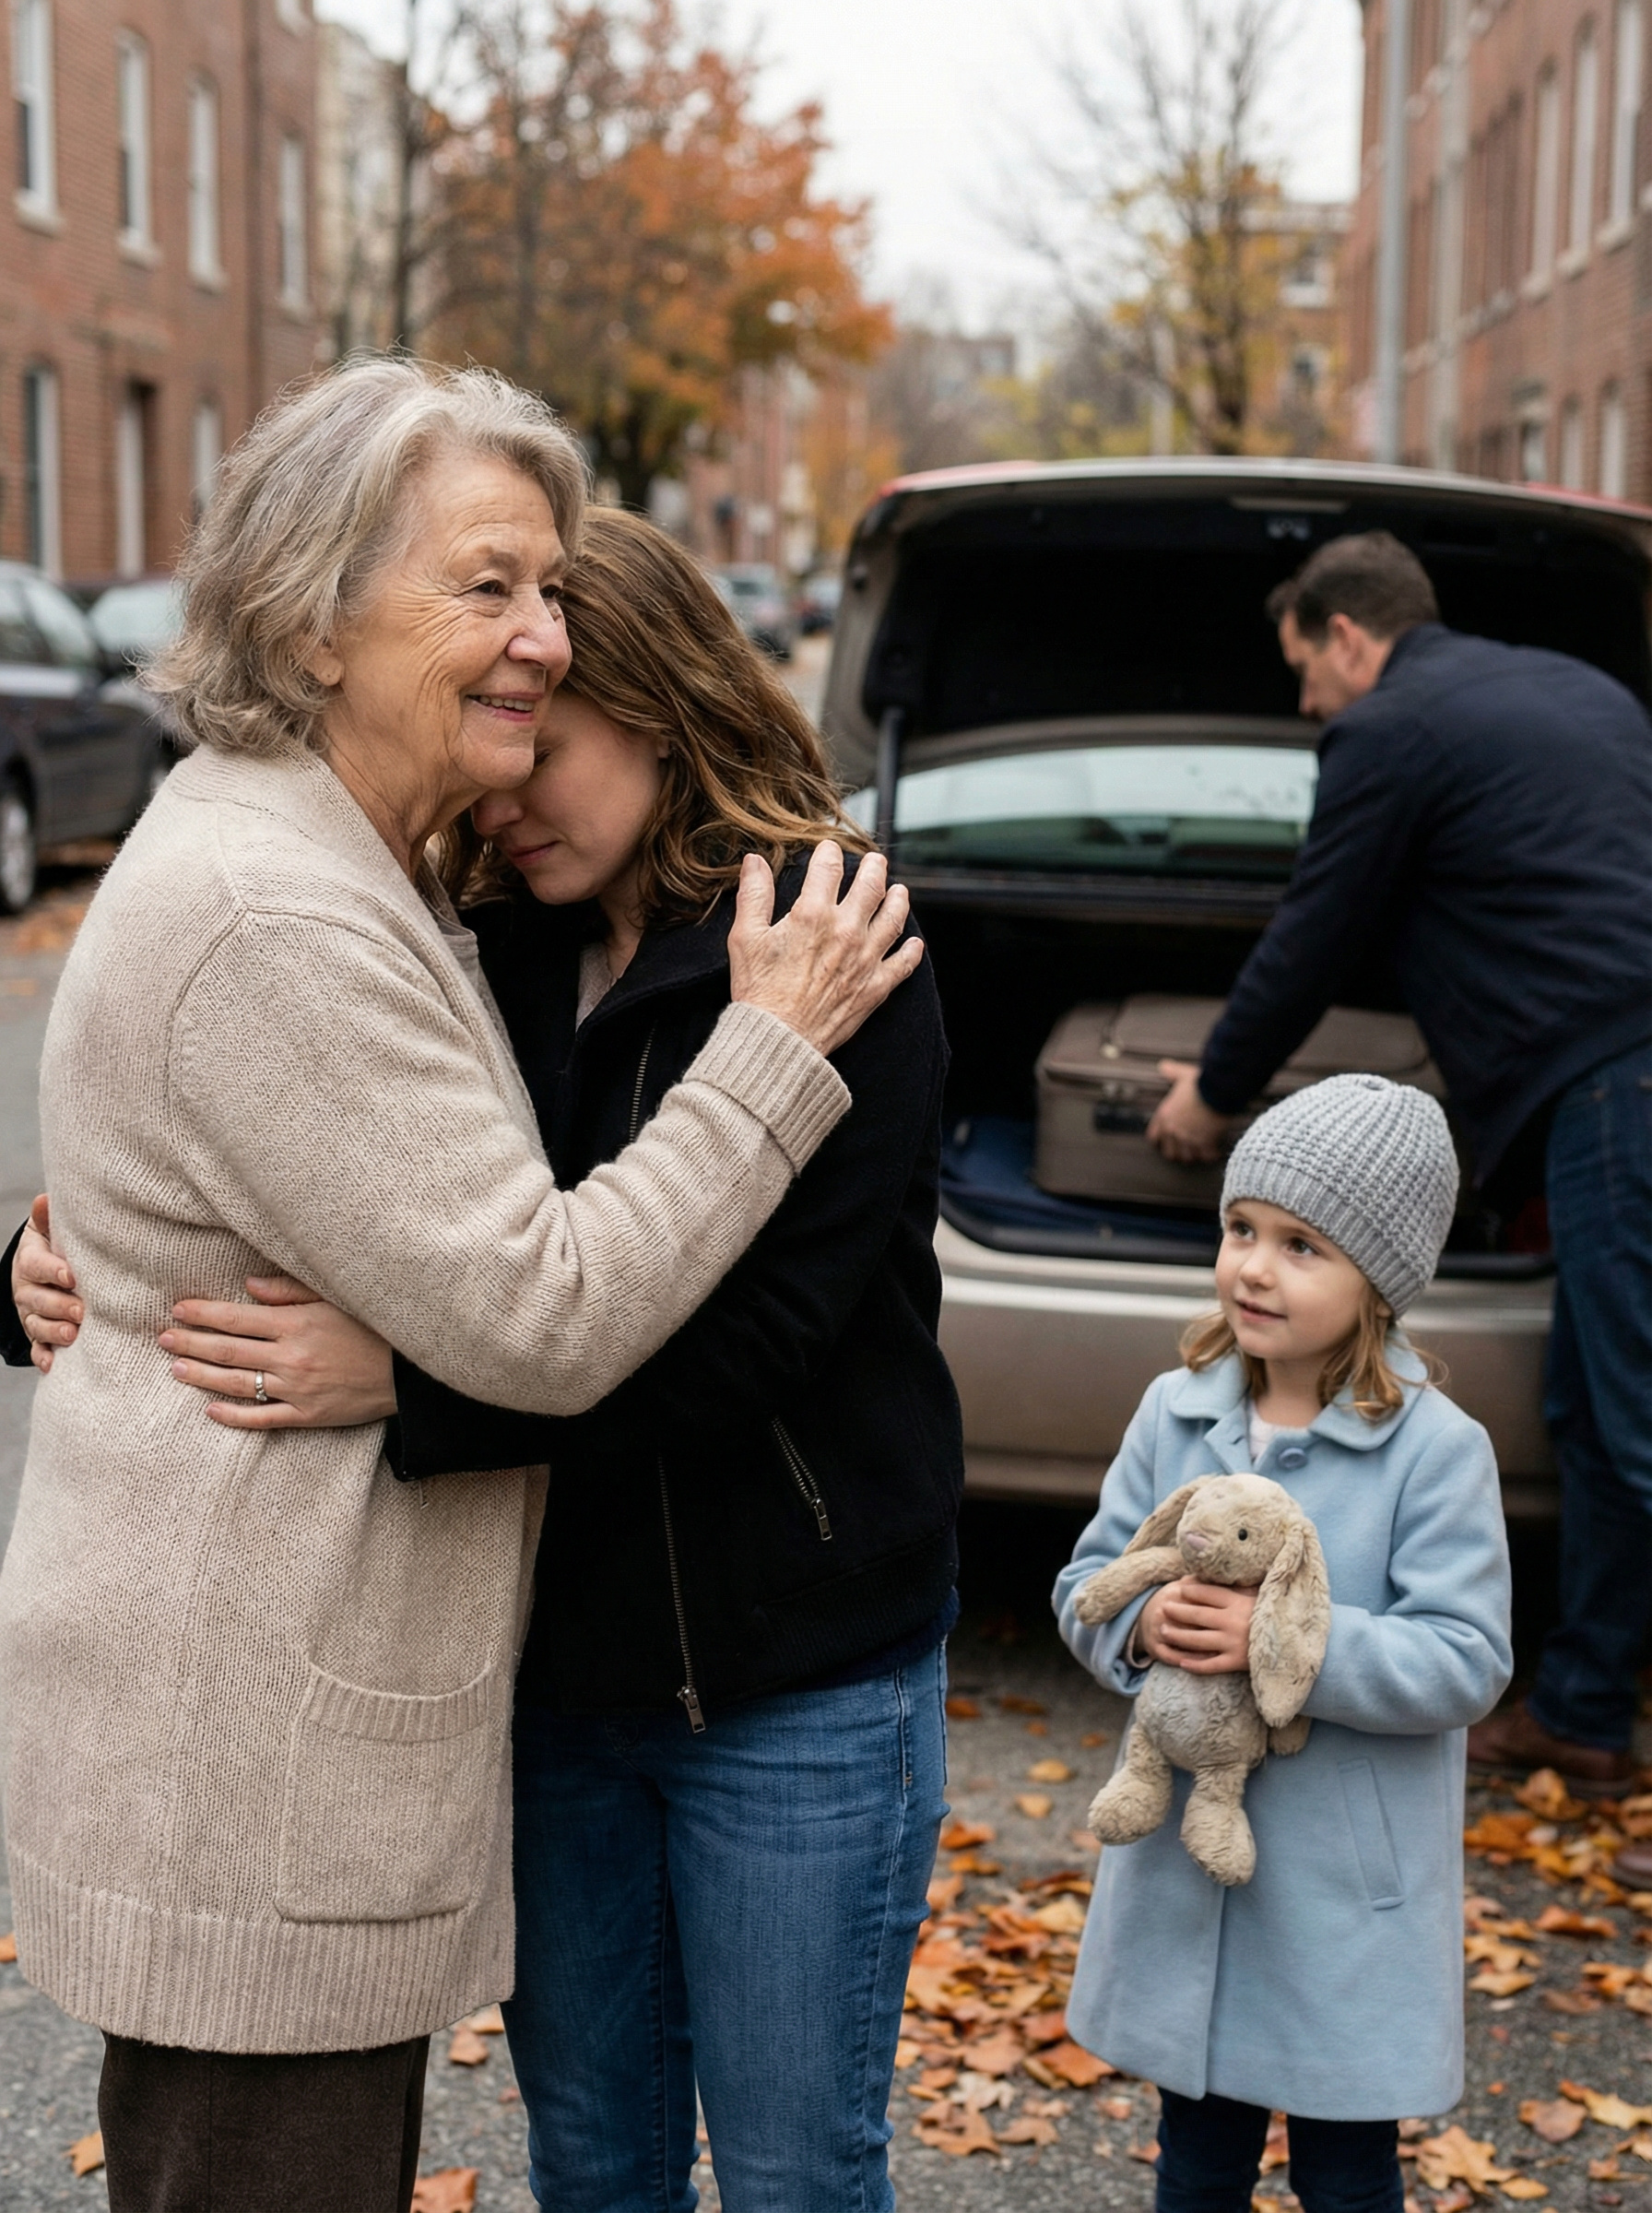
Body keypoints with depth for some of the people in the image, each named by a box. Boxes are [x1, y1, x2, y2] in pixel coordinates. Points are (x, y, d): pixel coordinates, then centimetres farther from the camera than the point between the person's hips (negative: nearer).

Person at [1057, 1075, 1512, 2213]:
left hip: (1348, 1898, -4)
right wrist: (1143, 1626, -19)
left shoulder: (1438, 1449, -15)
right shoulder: (1175, 1413, -1)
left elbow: (1463, 1661, -18)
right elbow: (1087, 1585, 4)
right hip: (1184, 1872, 4)